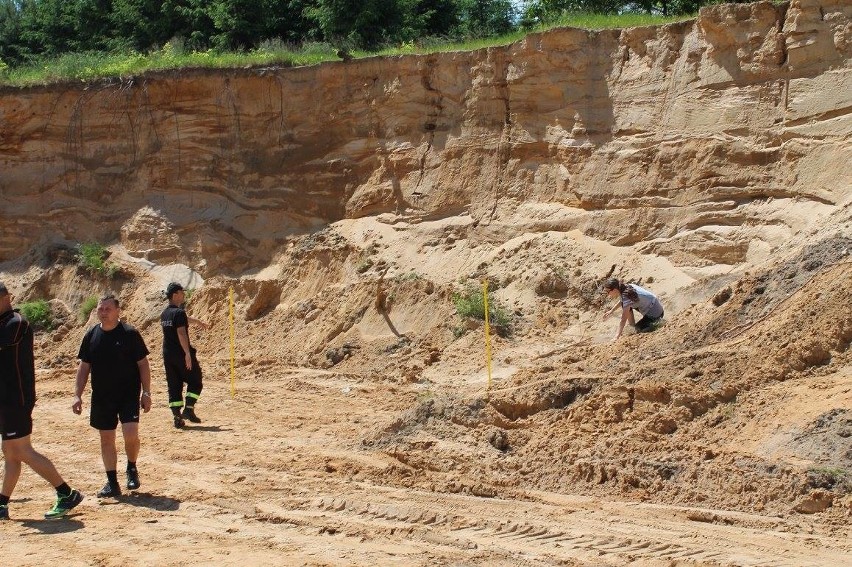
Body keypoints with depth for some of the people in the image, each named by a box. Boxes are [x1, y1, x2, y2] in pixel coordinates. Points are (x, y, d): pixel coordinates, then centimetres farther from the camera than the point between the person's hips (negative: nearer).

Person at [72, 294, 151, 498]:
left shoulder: (130, 334, -7)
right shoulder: (91, 335, 4)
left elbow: (143, 364, -3)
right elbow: (84, 367, 9)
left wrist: (146, 393, -7)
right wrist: (77, 395, 3)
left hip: (128, 394, -4)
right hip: (101, 397, 4)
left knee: (130, 433, -16)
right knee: (106, 439, 7)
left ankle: (132, 468, 12)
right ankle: (112, 483, 16)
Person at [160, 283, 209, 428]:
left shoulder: (164, 313, 13)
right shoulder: (179, 312, -14)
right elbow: (181, 333, -23)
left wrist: (198, 322, 46)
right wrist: (187, 353, -25)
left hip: (167, 355, 8)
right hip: (181, 353, -8)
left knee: (174, 385, 9)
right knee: (195, 382, 6)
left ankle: (177, 417, 6)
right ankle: (188, 409, -5)